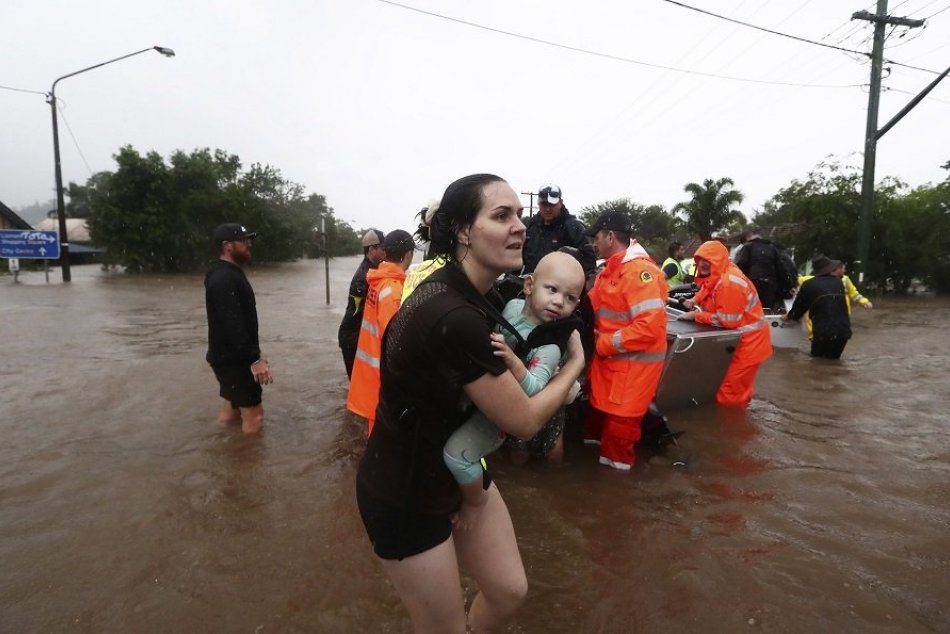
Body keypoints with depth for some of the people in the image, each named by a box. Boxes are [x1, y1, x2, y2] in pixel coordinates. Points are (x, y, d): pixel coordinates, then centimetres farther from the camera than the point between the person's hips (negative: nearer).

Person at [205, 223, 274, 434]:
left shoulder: (230, 274, 13)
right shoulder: (224, 279, -20)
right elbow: (233, 326, -27)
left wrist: (254, 353, 21)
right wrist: (255, 360, -27)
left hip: (234, 357, 10)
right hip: (231, 359, -10)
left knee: (234, 407, 18)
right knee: (254, 413, -5)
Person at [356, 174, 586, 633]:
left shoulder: (472, 293, -3)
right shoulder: (453, 317, -33)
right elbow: (523, 420, -22)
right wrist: (574, 363, -5)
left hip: (458, 469, 8)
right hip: (405, 495, -8)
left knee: (509, 591, 17)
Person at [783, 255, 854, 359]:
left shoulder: (809, 284, -5)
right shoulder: (839, 282, 10)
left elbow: (798, 309, 5)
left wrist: (788, 316, 25)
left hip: (823, 333, -4)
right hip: (843, 331, 4)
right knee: (833, 358, 21)